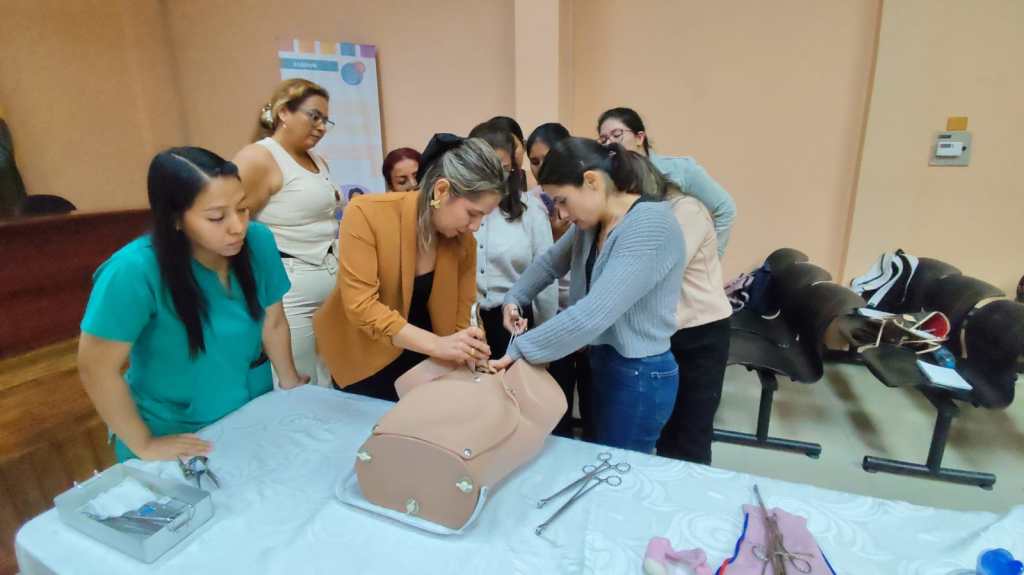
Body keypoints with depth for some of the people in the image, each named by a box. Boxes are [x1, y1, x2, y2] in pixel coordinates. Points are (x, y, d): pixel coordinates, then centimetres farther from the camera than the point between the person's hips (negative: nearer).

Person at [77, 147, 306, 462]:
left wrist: (290, 383, 5)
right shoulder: (135, 271, -28)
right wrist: (144, 446, -13)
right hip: (173, 440, -3)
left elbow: (273, 324, -5)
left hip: (252, 418, 4)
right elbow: (97, 368, -20)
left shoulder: (258, 241, -18)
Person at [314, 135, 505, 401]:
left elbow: (460, 318, -8)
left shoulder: (464, 240, -13)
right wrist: (437, 345, -38)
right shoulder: (366, 214, -24)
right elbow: (361, 306, -29)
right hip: (362, 357, -2)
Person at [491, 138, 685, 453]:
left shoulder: (651, 227, -24)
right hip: (601, 362, 8)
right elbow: (550, 262, 20)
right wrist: (514, 298, 5)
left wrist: (518, 350, -24)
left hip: (638, 375, -8)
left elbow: (594, 314, -31)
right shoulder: (593, 222, 4)